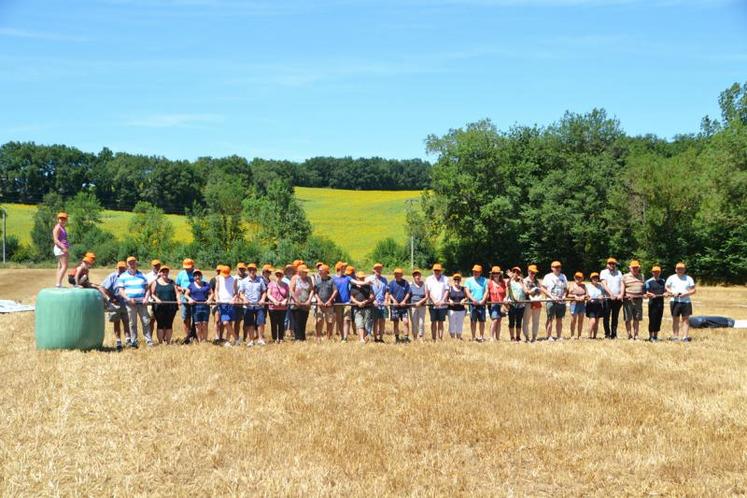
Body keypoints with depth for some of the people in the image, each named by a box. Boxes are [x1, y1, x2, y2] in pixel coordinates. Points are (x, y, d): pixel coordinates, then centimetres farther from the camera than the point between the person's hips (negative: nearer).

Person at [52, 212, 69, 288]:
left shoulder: (63, 228, 19)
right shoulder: (57, 227, -10)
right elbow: (56, 240, -18)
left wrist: (67, 251, 25)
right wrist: (63, 247, -27)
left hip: (63, 249, 10)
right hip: (60, 248, -10)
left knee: (60, 266, 7)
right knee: (64, 266, -16)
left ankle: (58, 283, 7)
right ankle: (59, 283, -21)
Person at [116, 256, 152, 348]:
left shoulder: (141, 275, 16)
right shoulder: (123, 276, 8)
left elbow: (147, 288, 15)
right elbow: (120, 290, 1)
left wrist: (146, 298, -2)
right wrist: (128, 299, -13)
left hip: (142, 303, 2)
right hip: (130, 303, -2)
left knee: (146, 321, -3)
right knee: (132, 323, 1)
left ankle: (149, 340, 1)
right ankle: (133, 341, 8)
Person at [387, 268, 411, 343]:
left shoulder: (405, 283, 2)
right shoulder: (391, 283, 1)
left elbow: (408, 293, 4)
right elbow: (389, 293, 0)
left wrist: (404, 301, -10)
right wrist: (394, 300, -14)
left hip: (404, 305, 0)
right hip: (394, 305, 0)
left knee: (406, 321, -9)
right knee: (395, 323, 6)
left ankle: (406, 337, -4)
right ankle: (397, 338, 17)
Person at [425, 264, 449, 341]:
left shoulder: (445, 279, 8)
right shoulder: (429, 279, 6)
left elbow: (447, 291, 3)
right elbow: (428, 292, 0)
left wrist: (443, 300, -10)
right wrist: (434, 301, -11)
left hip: (442, 304, 0)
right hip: (433, 304, 0)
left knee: (441, 322, 3)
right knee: (433, 322, 1)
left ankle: (440, 338, 5)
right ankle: (433, 339, 4)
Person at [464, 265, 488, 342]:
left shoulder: (484, 280, 10)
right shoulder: (469, 280, 8)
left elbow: (486, 291, 3)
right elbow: (467, 291, -1)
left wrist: (483, 300, -12)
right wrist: (473, 299, -15)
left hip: (481, 303, 1)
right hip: (472, 303, -1)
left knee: (482, 320, 2)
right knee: (473, 321, -1)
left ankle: (482, 336, 11)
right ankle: (473, 337, 3)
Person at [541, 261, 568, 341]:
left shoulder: (563, 277, 15)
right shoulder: (548, 277, 2)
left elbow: (566, 289, 19)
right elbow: (543, 288, -2)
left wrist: (564, 295, -1)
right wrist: (551, 296, -12)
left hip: (561, 301, 4)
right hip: (551, 301, -4)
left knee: (559, 320, 6)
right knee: (550, 319, -5)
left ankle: (559, 336, 10)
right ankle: (549, 336, -2)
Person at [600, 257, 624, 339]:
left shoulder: (619, 273, 16)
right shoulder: (604, 272, 5)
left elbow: (622, 284, 8)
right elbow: (604, 285, -6)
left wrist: (621, 294, -9)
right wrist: (611, 294, -16)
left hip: (617, 299, 3)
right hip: (607, 298, -3)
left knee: (615, 317, 6)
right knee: (606, 317, -2)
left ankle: (614, 334, 10)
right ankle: (607, 334, 4)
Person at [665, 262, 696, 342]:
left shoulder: (689, 278, 12)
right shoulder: (671, 278, 11)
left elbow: (693, 290, 8)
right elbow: (666, 287, 9)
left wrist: (686, 294, -10)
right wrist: (672, 293, -9)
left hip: (686, 301, 0)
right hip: (675, 301, 0)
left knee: (685, 319, -4)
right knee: (675, 319, 0)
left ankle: (685, 337, -5)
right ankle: (675, 336, 2)